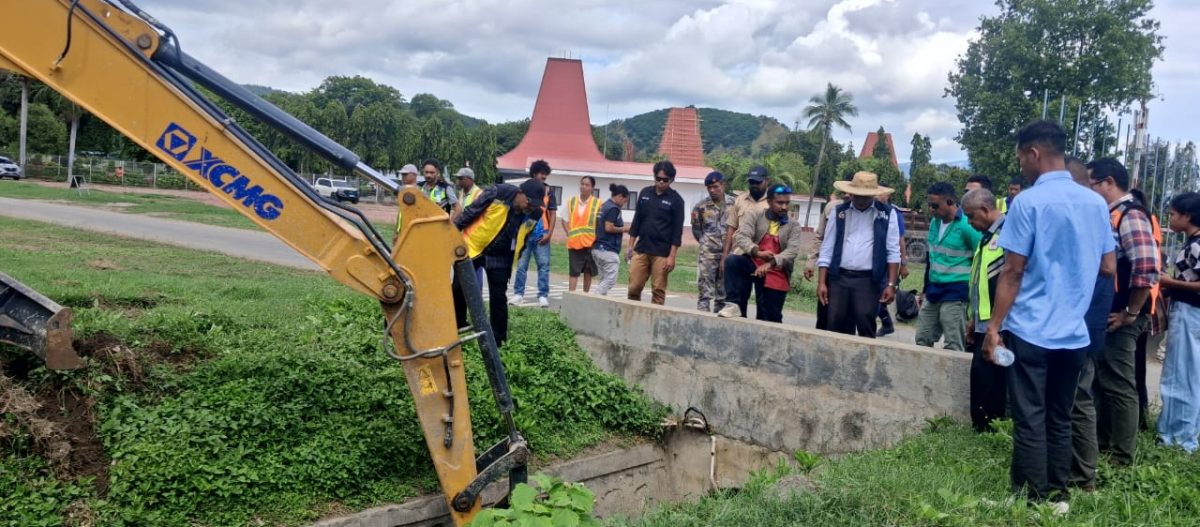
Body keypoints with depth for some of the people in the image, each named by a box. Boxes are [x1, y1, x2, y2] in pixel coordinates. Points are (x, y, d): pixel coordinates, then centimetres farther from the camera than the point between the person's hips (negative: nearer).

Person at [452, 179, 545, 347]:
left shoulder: (534, 214, -12)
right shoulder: (498, 194, -26)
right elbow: (470, 212, -14)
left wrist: (512, 261, 11)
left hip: (499, 256, 2)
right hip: (472, 247, -2)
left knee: (498, 298, -2)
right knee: (459, 290, 8)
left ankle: (499, 338, 9)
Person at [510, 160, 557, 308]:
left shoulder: (548, 192, 5)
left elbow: (552, 214, 7)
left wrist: (549, 233, -4)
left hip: (542, 235, 1)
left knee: (544, 265, 0)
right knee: (521, 265, 4)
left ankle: (543, 295, 5)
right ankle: (518, 293, 12)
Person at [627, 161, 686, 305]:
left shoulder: (676, 200, -2)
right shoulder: (645, 193, 9)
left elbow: (677, 231, -4)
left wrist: (672, 256, -10)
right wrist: (630, 246, 10)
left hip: (662, 253, -3)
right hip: (641, 249, 3)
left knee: (658, 291, -2)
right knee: (634, 287, -1)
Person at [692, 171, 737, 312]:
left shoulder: (734, 204, 1)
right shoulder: (701, 206, 0)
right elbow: (696, 229, 12)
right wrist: (705, 243, 8)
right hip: (707, 254, -1)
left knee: (723, 294, 9)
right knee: (705, 293, -4)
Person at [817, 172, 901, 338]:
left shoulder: (887, 214, 2)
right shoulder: (838, 212, 7)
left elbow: (893, 253, 0)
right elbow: (827, 250, 7)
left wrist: (891, 284, -8)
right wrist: (821, 282, 0)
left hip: (869, 281, -2)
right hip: (838, 279, 2)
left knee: (865, 328, -6)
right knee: (837, 329, 4)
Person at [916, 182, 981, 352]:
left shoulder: (966, 226, -14)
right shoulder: (934, 222, 8)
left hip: (955, 293, -7)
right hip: (934, 290, 8)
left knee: (954, 347, -2)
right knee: (922, 340, 10)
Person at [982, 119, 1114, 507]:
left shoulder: (1029, 201, -10)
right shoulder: (1097, 203, 7)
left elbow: (1013, 272, -12)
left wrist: (994, 326, -7)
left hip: (1030, 330, -6)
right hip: (1074, 332, 6)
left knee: (1030, 421, 1)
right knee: (1060, 420, 14)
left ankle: (1032, 502, 7)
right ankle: (1056, 497, 21)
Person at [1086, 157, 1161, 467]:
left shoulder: (1131, 216, -15)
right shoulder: (1109, 216, 13)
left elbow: (1147, 268, -26)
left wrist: (1130, 313, -18)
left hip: (1118, 319, -9)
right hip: (1102, 315, 9)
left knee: (1119, 385, -1)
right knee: (1101, 382, 17)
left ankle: (1122, 456, 10)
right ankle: (1101, 444, 29)